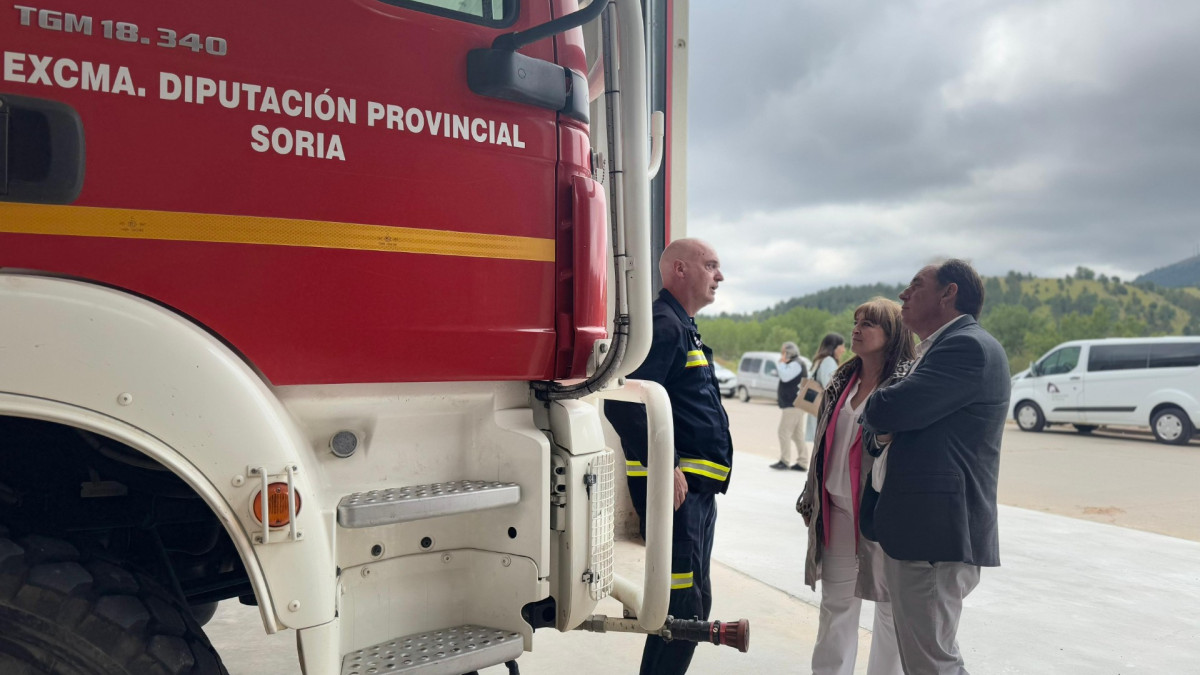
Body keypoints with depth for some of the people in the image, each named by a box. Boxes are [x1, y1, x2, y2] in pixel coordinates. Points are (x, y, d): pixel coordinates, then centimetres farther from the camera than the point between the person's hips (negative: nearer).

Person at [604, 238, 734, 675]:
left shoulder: (683, 328, 19)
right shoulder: (662, 324, -14)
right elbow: (624, 403, -26)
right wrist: (664, 468, -26)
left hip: (696, 489, 11)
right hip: (676, 486, -11)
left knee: (693, 601, 18)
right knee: (684, 604, -8)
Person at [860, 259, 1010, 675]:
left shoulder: (969, 347, -16)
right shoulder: (945, 347, 18)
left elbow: (885, 411, -24)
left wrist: (872, 414, 0)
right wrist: (883, 428, -5)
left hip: (934, 533, -11)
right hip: (920, 529, 11)